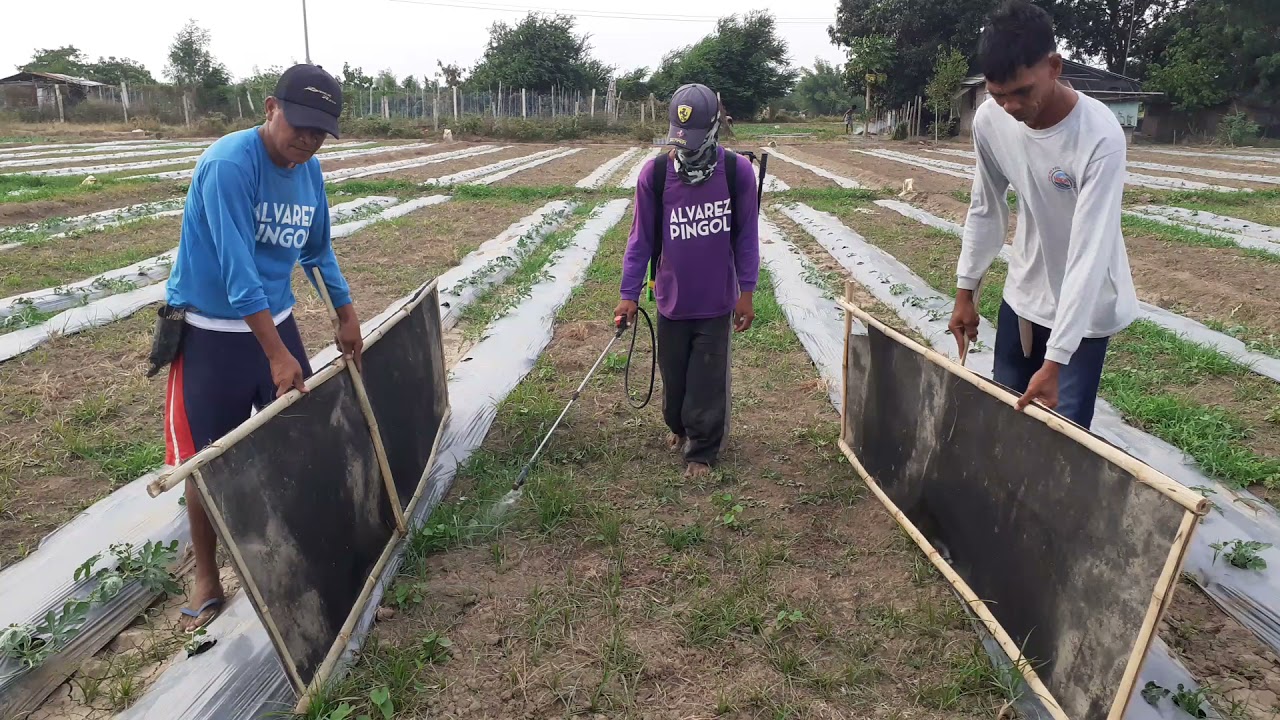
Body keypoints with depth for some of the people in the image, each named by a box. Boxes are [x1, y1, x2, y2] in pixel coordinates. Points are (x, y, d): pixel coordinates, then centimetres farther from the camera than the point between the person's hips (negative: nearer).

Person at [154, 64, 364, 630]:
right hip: (211, 334, -6)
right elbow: (237, 269, -27)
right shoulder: (228, 164, -22)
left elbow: (318, 249, 14)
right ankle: (207, 578, 21)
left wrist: (346, 314, 15)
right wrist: (277, 355, -27)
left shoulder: (309, 170, 0)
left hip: (275, 322, 6)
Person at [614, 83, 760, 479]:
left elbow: (746, 235, -2)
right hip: (672, 298, 2)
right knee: (673, 375, 16)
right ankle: (679, 426, 45)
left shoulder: (737, 171, -10)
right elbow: (641, 238, -3)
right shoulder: (654, 174, -9)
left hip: (717, 300, -1)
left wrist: (746, 291, -2)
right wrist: (629, 293, -4)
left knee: (709, 381, 4)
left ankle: (703, 449, 25)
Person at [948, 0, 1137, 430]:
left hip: (1084, 308, -5)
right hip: (1022, 297, 5)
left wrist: (1055, 361, -32)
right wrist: (965, 291, 5)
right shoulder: (989, 121, -13)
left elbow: (1090, 253, -30)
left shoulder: (1101, 137, -28)